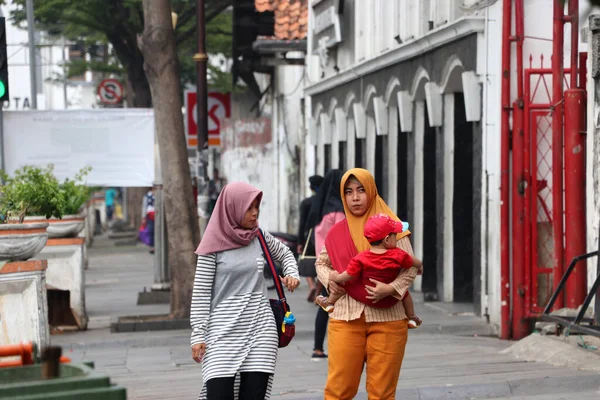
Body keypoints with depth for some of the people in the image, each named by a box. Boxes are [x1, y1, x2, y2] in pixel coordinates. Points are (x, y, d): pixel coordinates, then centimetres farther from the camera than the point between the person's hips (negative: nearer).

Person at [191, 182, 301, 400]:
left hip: (260, 327, 4)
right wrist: (198, 334, -7)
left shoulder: (259, 237, 6)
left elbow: (284, 253, 27)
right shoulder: (214, 245, -6)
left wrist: (292, 274, 7)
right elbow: (201, 292, -3)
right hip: (224, 330, -4)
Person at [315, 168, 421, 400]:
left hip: (386, 317, -1)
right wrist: (329, 279, 0)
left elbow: (410, 268, -1)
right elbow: (321, 263, 22)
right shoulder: (337, 232, 7)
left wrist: (390, 288, -19)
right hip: (346, 318, 2)